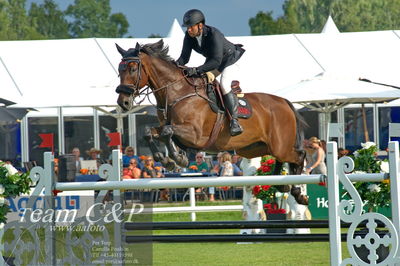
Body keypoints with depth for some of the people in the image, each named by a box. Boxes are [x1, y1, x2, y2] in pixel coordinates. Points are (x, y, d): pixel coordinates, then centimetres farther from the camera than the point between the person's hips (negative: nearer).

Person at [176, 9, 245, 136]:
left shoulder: (214, 34, -38)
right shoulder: (189, 36, -17)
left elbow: (216, 61, -44)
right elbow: (184, 57, -15)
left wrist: (196, 70, -53)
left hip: (230, 59, -8)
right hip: (212, 61, 8)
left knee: (224, 85, -27)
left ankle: (234, 121, -28)